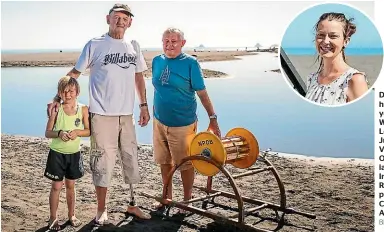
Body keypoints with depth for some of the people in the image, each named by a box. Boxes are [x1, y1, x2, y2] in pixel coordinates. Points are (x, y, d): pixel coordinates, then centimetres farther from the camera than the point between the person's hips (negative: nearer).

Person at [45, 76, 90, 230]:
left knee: (70, 185, 15)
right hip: (57, 153, -2)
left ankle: (71, 215, 30)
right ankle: (53, 218, 19)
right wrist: (59, 133, -27)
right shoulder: (56, 109, -10)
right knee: (56, 186, 5)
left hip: (74, 154, 2)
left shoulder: (83, 109, -6)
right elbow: (48, 133, -8)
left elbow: (88, 131, -1)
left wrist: (77, 132, -20)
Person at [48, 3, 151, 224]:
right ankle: (102, 209, 17)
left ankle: (132, 204, 28)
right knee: (102, 161, 2)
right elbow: (75, 73, 0)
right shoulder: (95, 45, -3)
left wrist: (144, 105, 12)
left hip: (127, 114, 5)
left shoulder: (134, 46, 10)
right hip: (102, 114, -4)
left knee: (131, 159, 12)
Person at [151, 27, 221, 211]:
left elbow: (202, 92, -10)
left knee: (185, 164, 7)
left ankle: (187, 200, 26)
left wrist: (212, 117, -13)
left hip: (182, 123, -5)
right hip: (159, 121, 5)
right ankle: (167, 196, 35)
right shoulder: (157, 61, 4)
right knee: (164, 161, 17)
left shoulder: (190, 63, -11)